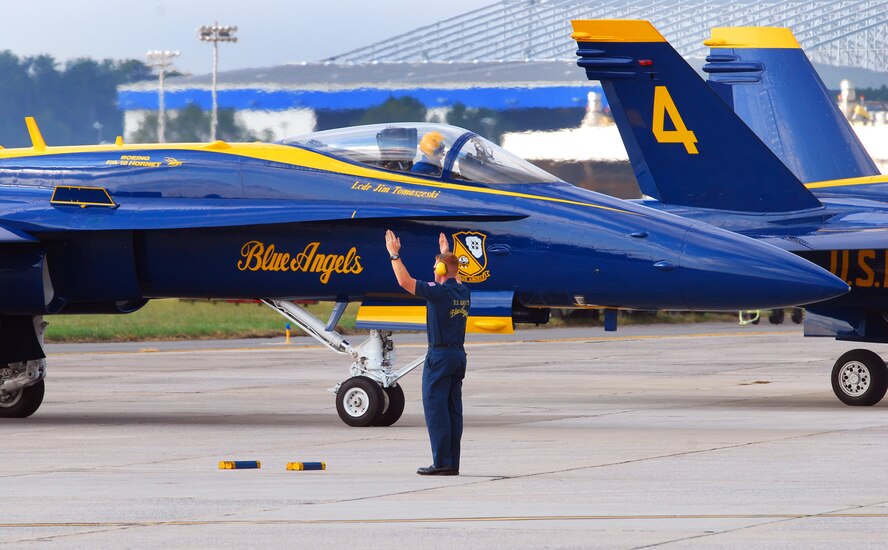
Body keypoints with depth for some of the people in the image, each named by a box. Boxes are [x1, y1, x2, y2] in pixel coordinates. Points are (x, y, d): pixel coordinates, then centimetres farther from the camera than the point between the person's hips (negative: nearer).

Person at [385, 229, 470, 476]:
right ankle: (453, 463, 7)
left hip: (439, 355, -8)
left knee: (435, 409, -6)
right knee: (453, 410, 8)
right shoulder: (463, 293, 8)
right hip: (459, 354, 8)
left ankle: (442, 462, -10)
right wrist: (446, 252, 46)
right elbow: (455, 275, 34)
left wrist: (394, 254, -6)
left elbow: (405, 281, -17)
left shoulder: (440, 292, -15)